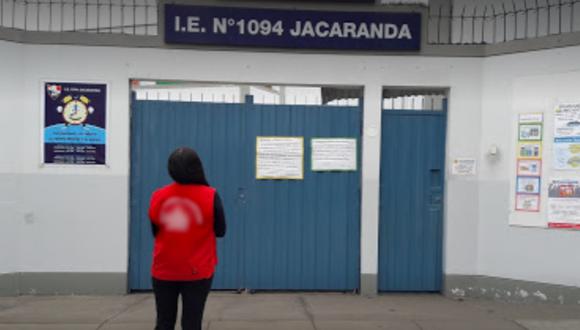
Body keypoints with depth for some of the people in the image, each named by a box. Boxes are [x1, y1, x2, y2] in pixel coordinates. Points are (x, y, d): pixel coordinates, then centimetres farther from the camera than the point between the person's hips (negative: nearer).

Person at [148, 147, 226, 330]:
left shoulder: (158, 197, -4)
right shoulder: (210, 196, -12)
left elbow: (156, 232, 7)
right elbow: (220, 231, -1)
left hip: (163, 271, 3)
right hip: (198, 272, -2)